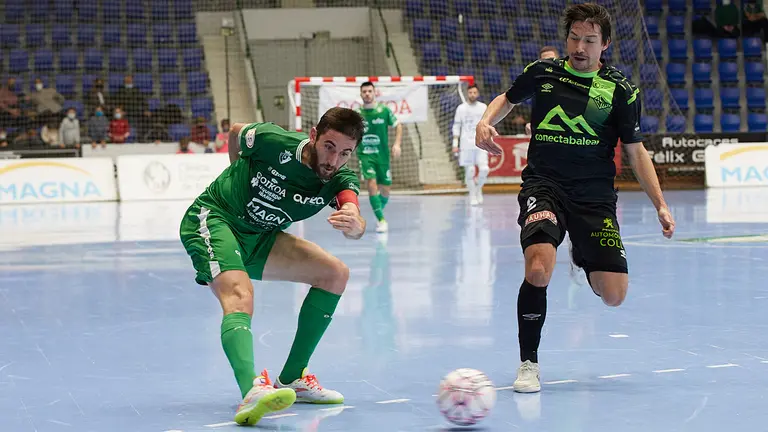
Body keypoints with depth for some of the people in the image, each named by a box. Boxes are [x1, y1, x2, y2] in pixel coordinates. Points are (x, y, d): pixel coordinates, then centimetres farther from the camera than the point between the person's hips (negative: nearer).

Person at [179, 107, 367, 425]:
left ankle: (291, 379, 5)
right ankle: (251, 393, -57)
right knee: (240, 296, -33)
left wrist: (354, 225, -55)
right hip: (212, 219, -6)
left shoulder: (340, 179, -11)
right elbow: (235, 132, 1)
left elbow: (356, 227, -31)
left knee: (335, 273, -1)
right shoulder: (275, 142, -21)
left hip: (257, 238, 6)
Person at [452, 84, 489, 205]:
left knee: (484, 169, -11)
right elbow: (456, 127, 5)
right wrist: (455, 144, -1)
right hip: (466, 144, -1)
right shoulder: (461, 108, 4)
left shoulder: (483, 107, 9)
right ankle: (472, 196, 10)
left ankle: (479, 189, 14)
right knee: (469, 171, -2)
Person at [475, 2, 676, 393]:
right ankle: (528, 364, -8)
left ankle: (583, 259, 33)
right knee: (538, 269, -28)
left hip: (595, 195, 1)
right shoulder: (542, 72, 2)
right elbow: (507, 99, 21)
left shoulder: (621, 91, 0)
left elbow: (635, 151, 5)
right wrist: (485, 122, 0)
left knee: (613, 295, -5)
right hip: (544, 185, -1)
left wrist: (660, 206, -2)